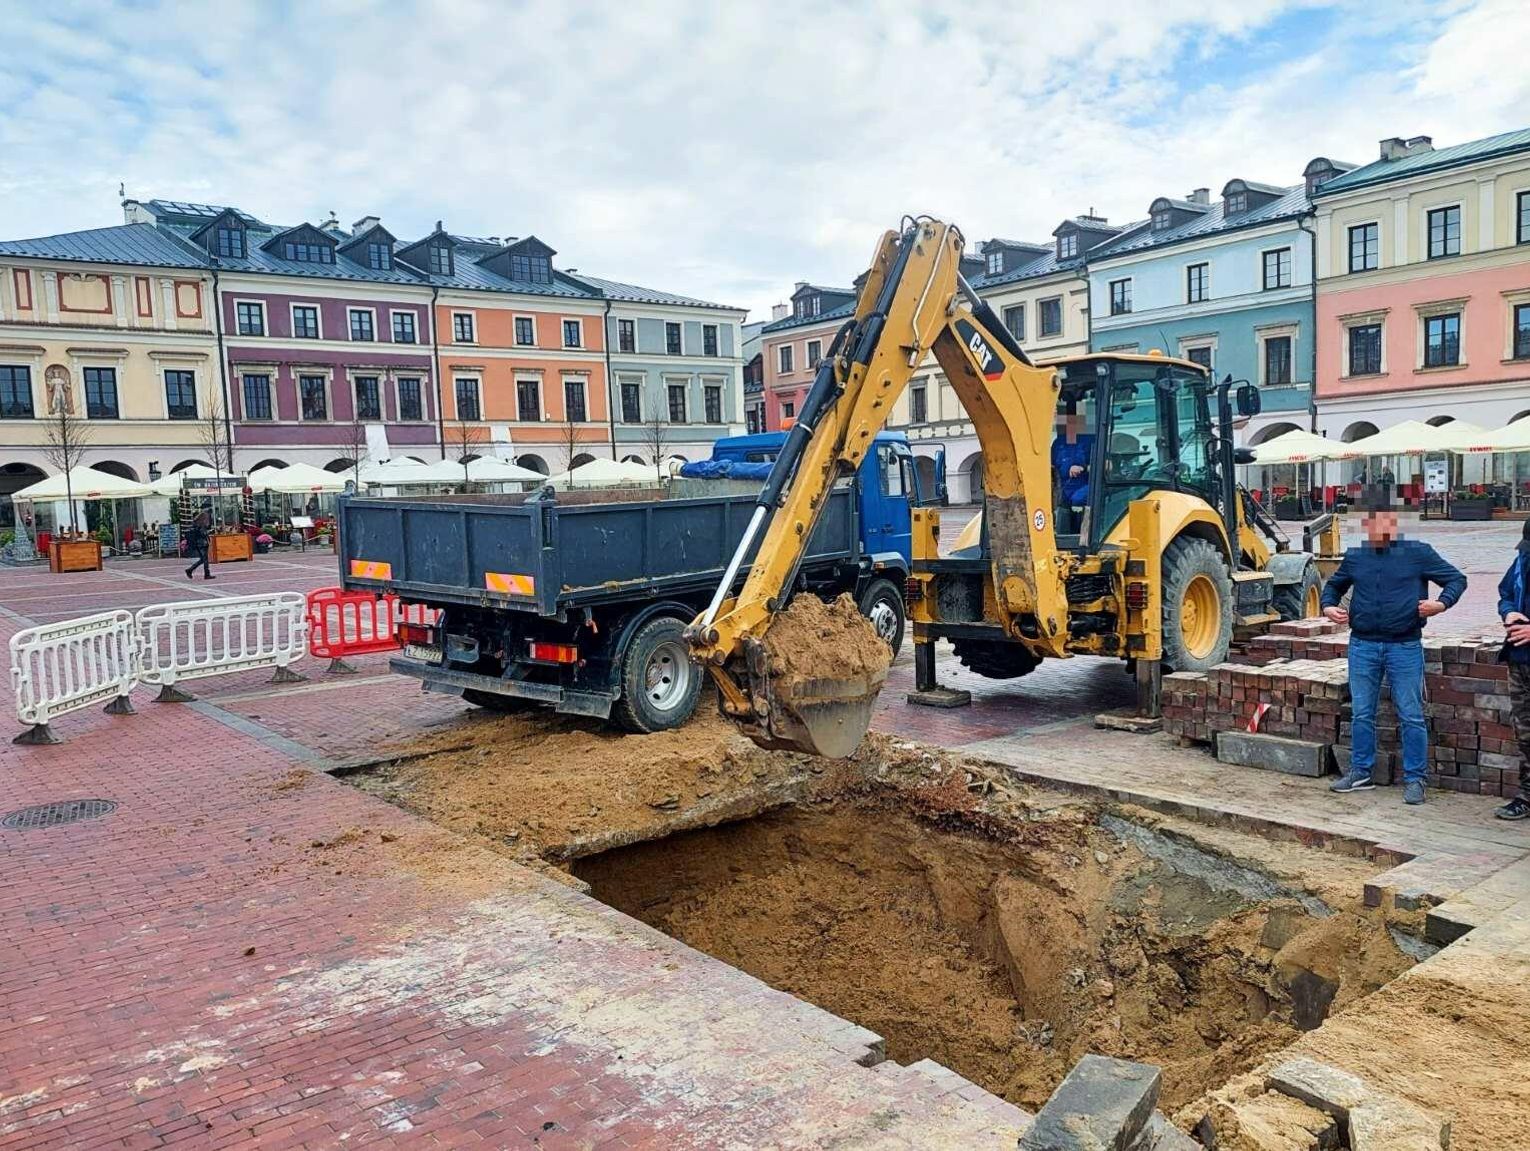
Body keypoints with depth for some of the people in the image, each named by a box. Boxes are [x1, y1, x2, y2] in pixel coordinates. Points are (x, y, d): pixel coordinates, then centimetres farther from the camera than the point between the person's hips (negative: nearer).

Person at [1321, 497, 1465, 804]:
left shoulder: (1418, 552, -2)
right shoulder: (1355, 556, 7)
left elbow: (1457, 579, 2)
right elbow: (1334, 584, 24)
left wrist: (1442, 603, -16)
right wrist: (1329, 606, 5)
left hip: (1405, 648, -3)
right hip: (1362, 646, 3)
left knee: (1412, 716, 2)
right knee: (1361, 714, 10)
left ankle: (1414, 779, 12)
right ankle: (1360, 773, 21)